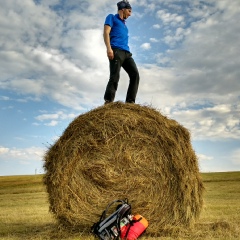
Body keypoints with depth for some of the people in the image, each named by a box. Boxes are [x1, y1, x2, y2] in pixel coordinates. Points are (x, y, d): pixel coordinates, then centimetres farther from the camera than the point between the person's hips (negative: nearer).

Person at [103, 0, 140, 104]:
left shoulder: (124, 24, 35)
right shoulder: (112, 17, 14)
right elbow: (106, 32, -1)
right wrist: (109, 48, -16)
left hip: (126, 52, 7)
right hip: (116, 51, -7)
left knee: (135, 74, -12)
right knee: (115, 76, -20)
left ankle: (130, 102, -16)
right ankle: (108, 102, -22)